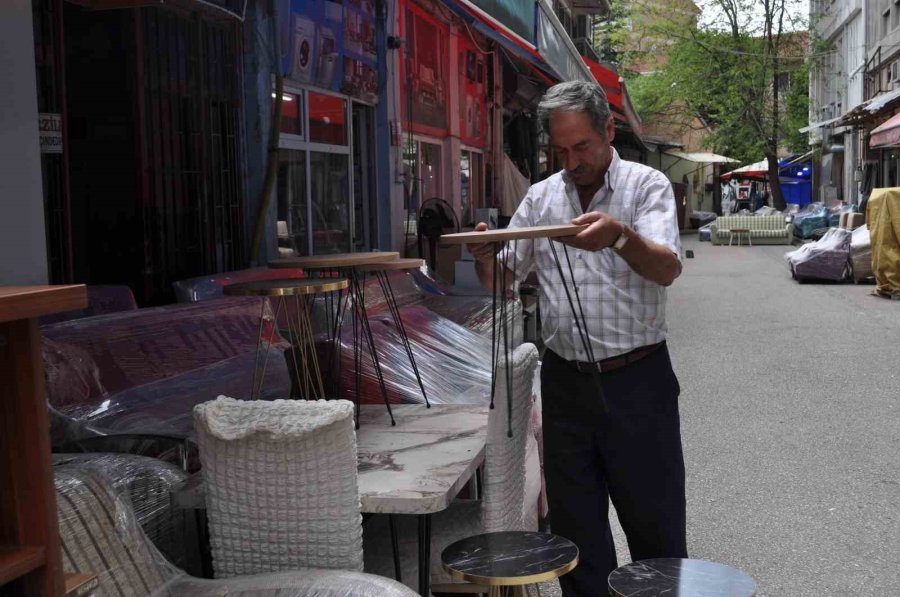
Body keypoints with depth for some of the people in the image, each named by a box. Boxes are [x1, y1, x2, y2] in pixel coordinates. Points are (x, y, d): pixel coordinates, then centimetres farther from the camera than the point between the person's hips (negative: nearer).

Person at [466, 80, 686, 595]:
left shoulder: (646, 185, -4)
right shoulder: (541, 197, 9)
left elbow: (667, 269, -19)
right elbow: (502, 280, 13)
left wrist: (620, 237, -38)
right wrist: (485, 256, -10)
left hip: (636, 379, -4)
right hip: (565, 380, 4)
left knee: (654, 519, 6)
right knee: (574, 524, 13)